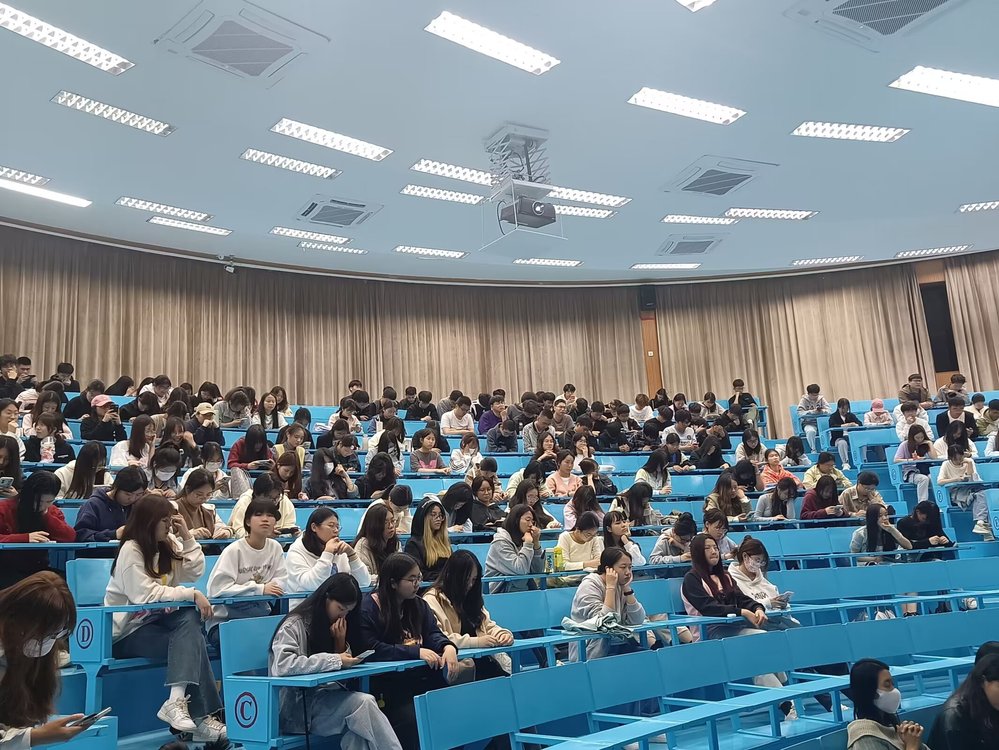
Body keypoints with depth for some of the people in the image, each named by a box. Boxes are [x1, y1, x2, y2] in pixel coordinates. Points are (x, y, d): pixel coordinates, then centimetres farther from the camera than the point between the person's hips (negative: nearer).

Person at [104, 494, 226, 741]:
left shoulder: (168, 544, 10)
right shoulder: (130, 550, -15)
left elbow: (194, 572, 4)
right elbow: (146, 595, -25)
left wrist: (186, 536, -2)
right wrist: (192, 594, -27)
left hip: (153, 619, 7)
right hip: (126, 632, -7)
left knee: (190, 619, -28)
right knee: (191, 642, -26)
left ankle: (177, 700, -33)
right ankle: (200, 716, -26)